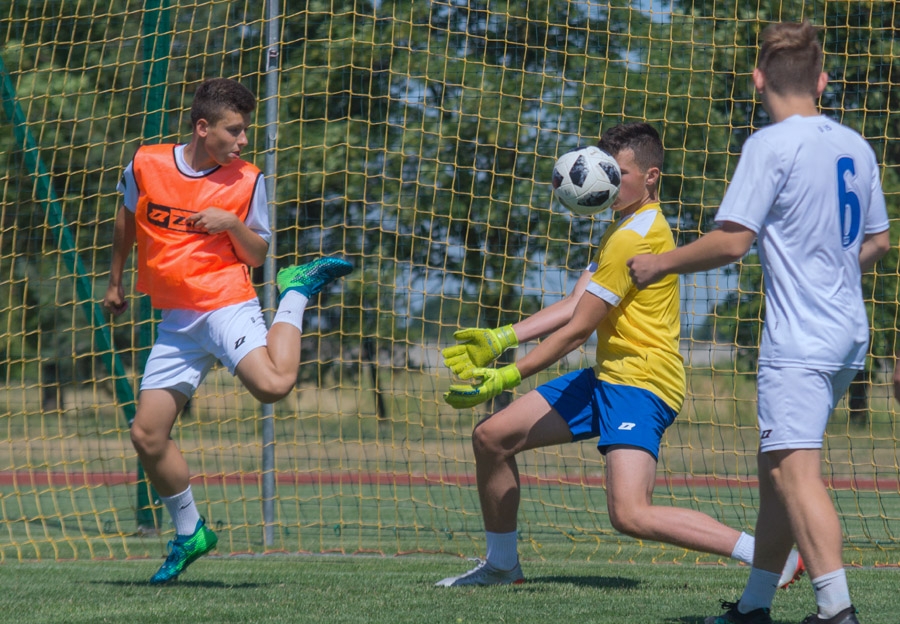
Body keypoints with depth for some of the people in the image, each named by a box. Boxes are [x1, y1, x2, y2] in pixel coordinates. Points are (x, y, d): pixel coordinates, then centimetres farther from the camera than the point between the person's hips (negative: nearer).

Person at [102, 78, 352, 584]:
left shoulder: (248, 181, -3)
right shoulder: (146, 165, 1)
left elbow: (258, 255, 5)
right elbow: (127, 219, 21)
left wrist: (233, 225, -15)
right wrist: (116, 281, 29)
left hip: (227, 304, -3)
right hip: (176, 322, 3)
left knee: (273, 385, -29)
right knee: (147, 435, 0)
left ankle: (298, 293, 0)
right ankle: (190, 534, 19)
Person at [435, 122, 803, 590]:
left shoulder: (634, 238, -17)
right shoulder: (623, 227, 17)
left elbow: (578, 329, -16)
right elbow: (573, 305, 14)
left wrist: (508, 377, -11)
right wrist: (500, 340, 6)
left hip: (642, 383, -11)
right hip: (608, 377, 11)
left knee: (630, 514, -26)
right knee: (490, 437, 11)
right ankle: (501, 565, 26)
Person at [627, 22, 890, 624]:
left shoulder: (772, 145, -12)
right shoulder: (856, 146, 11)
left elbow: (731, 242, -16)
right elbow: (878, 242, 21)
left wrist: (660, 264, -2)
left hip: (799, 339, -8)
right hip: (849, 332, 8)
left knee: (795, 470, -14)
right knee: (776, 467, 16)